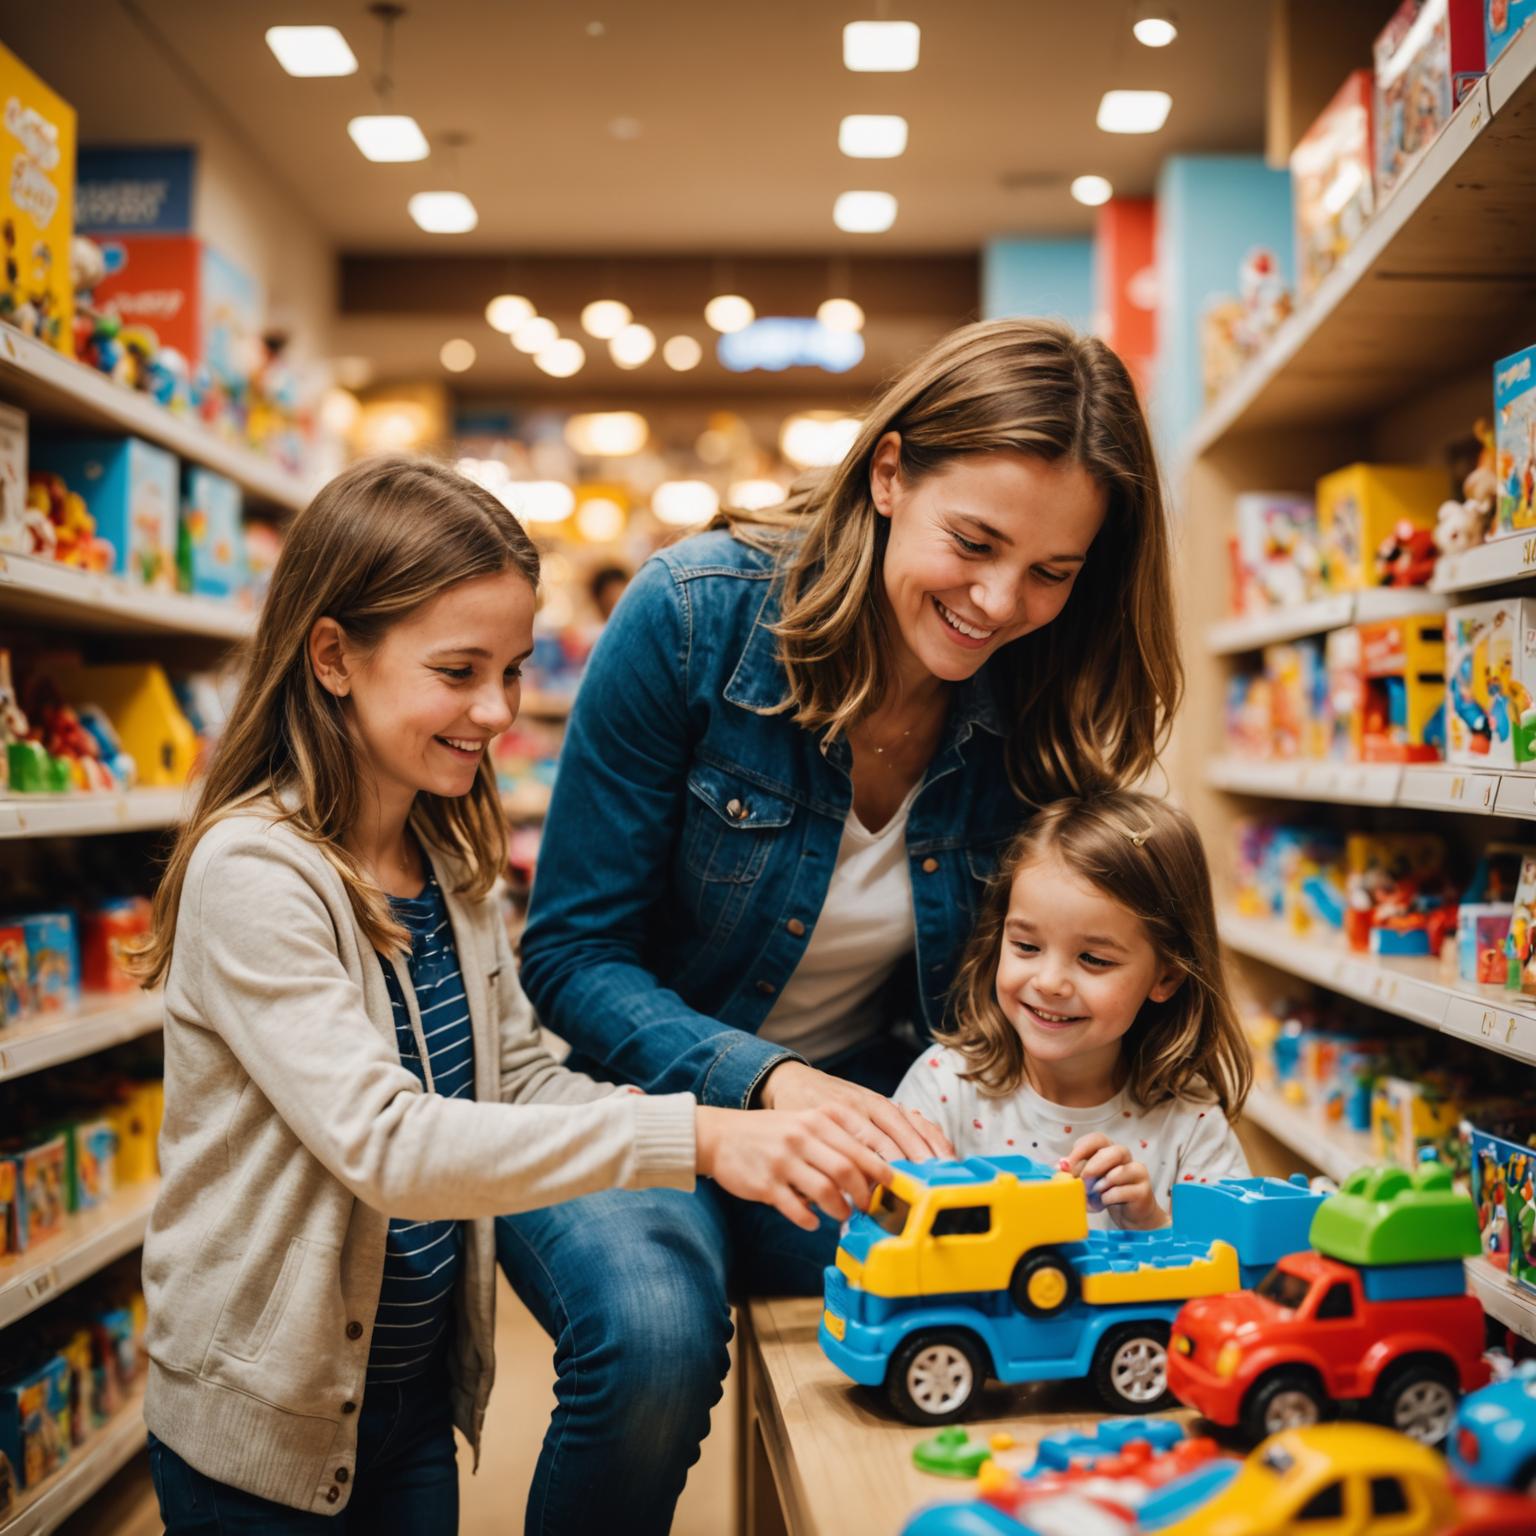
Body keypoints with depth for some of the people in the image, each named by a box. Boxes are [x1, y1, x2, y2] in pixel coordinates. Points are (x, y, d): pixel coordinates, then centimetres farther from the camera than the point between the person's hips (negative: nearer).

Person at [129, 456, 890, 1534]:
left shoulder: (452, 860, 0)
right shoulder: (251, 872, -24)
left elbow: (521, 1078, 1)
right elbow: (385, 1141, -32)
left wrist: (755, 1140, -13)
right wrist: (689, 1138, -37)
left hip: (420, 1385, 6)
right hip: (268, 1425, -6)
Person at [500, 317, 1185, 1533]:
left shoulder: (1042, 711, -7)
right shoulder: (698, 614, -18)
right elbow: (573, 954, -15)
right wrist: (771, 1084, -31)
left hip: (861, 1112, 3)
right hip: (630, 1093, -2)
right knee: (657, 1339, -32)